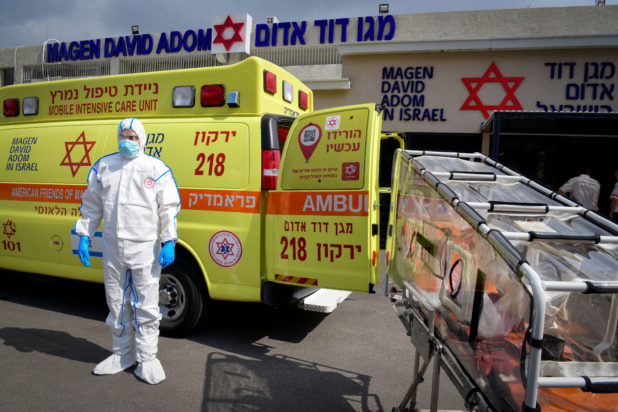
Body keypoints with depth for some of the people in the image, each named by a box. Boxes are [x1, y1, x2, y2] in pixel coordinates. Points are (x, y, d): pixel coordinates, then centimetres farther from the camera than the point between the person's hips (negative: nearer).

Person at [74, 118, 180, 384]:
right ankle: (122, 354, 31)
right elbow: (91, 205, 16)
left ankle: (147, 359, 15)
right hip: (112, 248, 4)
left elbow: (169, 208, -3)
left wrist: (169, 242, -11)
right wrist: (84, 237, 9)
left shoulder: (156, 168, -1)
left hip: (145, 249, -4)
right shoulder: (103, 166, 11)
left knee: (146, 306, 1)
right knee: (117, 304, 15)